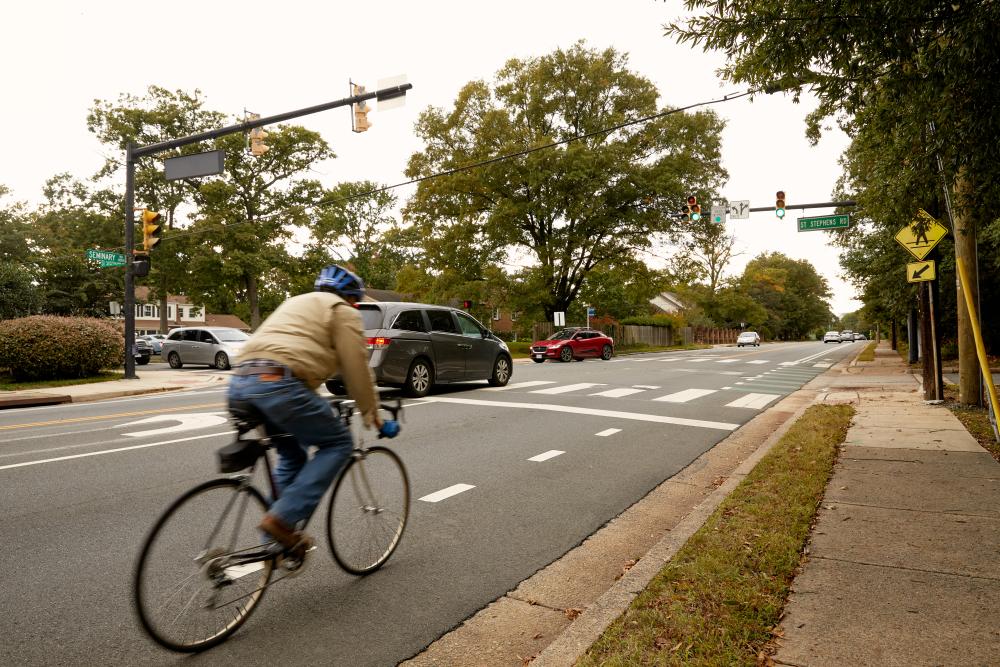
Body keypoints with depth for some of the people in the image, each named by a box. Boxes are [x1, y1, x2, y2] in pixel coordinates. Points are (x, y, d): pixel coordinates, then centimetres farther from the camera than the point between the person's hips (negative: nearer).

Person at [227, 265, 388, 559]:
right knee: (337, 443, 7)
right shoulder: (342, 311, 9)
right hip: (277, 383, -9)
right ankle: (283, 519, -3)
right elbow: (356, 368, 5)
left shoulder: (297, 303, 35)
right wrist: (370, 412, 18)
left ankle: (280, 540, 22)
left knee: (292, 455, 23)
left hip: (240, 383, 9)